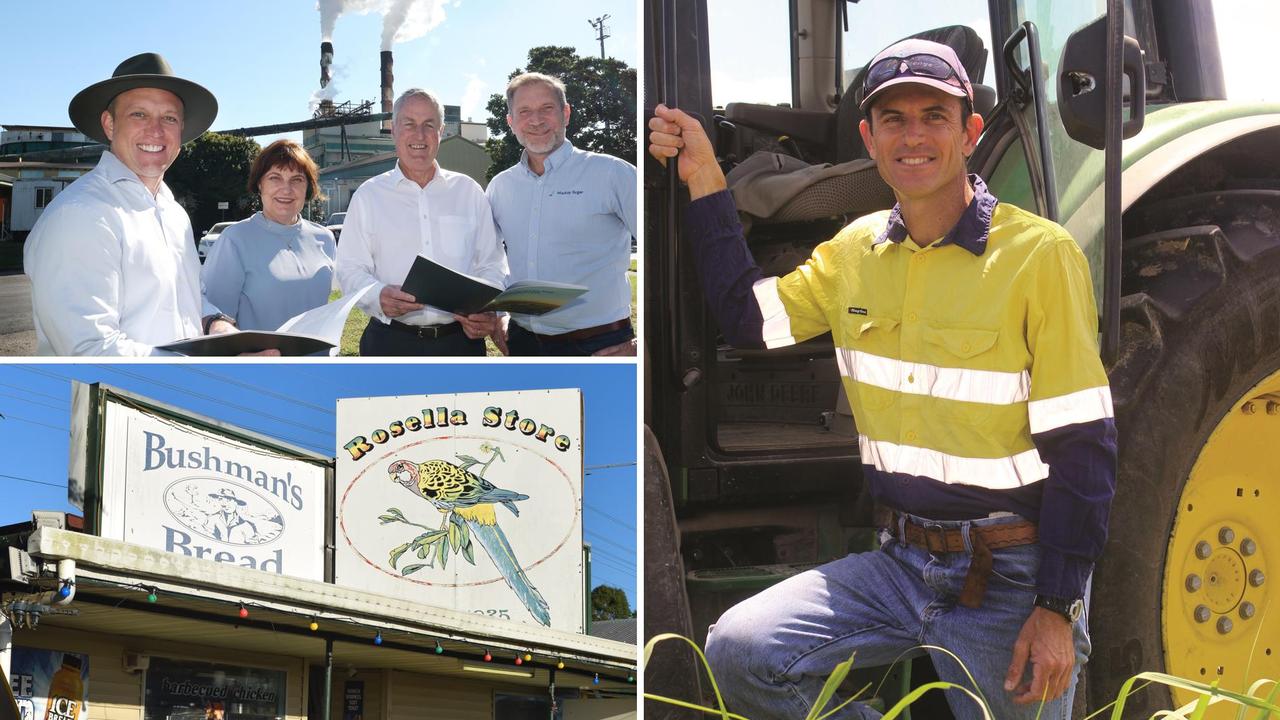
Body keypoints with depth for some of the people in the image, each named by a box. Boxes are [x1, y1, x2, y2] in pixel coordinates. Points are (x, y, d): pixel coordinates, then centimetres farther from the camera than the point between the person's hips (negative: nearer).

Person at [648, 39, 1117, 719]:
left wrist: (1058, 609, -14)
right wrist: (703, 180, 9)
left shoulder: (1039, 254, -11)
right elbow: (750, 316, 15)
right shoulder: (857, 250, 7)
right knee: (739, 651, -13)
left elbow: (1083, 446, -11)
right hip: (902, 562, 4)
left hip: (1012, 578, -4)